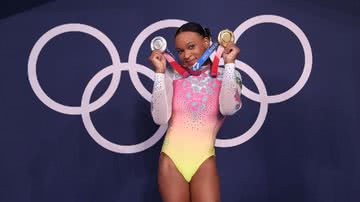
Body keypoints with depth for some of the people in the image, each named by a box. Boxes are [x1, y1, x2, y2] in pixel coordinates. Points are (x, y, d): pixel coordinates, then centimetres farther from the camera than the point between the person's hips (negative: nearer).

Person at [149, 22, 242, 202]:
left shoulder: (226, 76, 0)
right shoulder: (172, 75, 0)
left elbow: (228, 108, -19)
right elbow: (160, 118, -11)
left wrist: (229, 63, -14)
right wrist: (160, 71, -11)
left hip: (204, 161, -1)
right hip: (171, 159, 1)